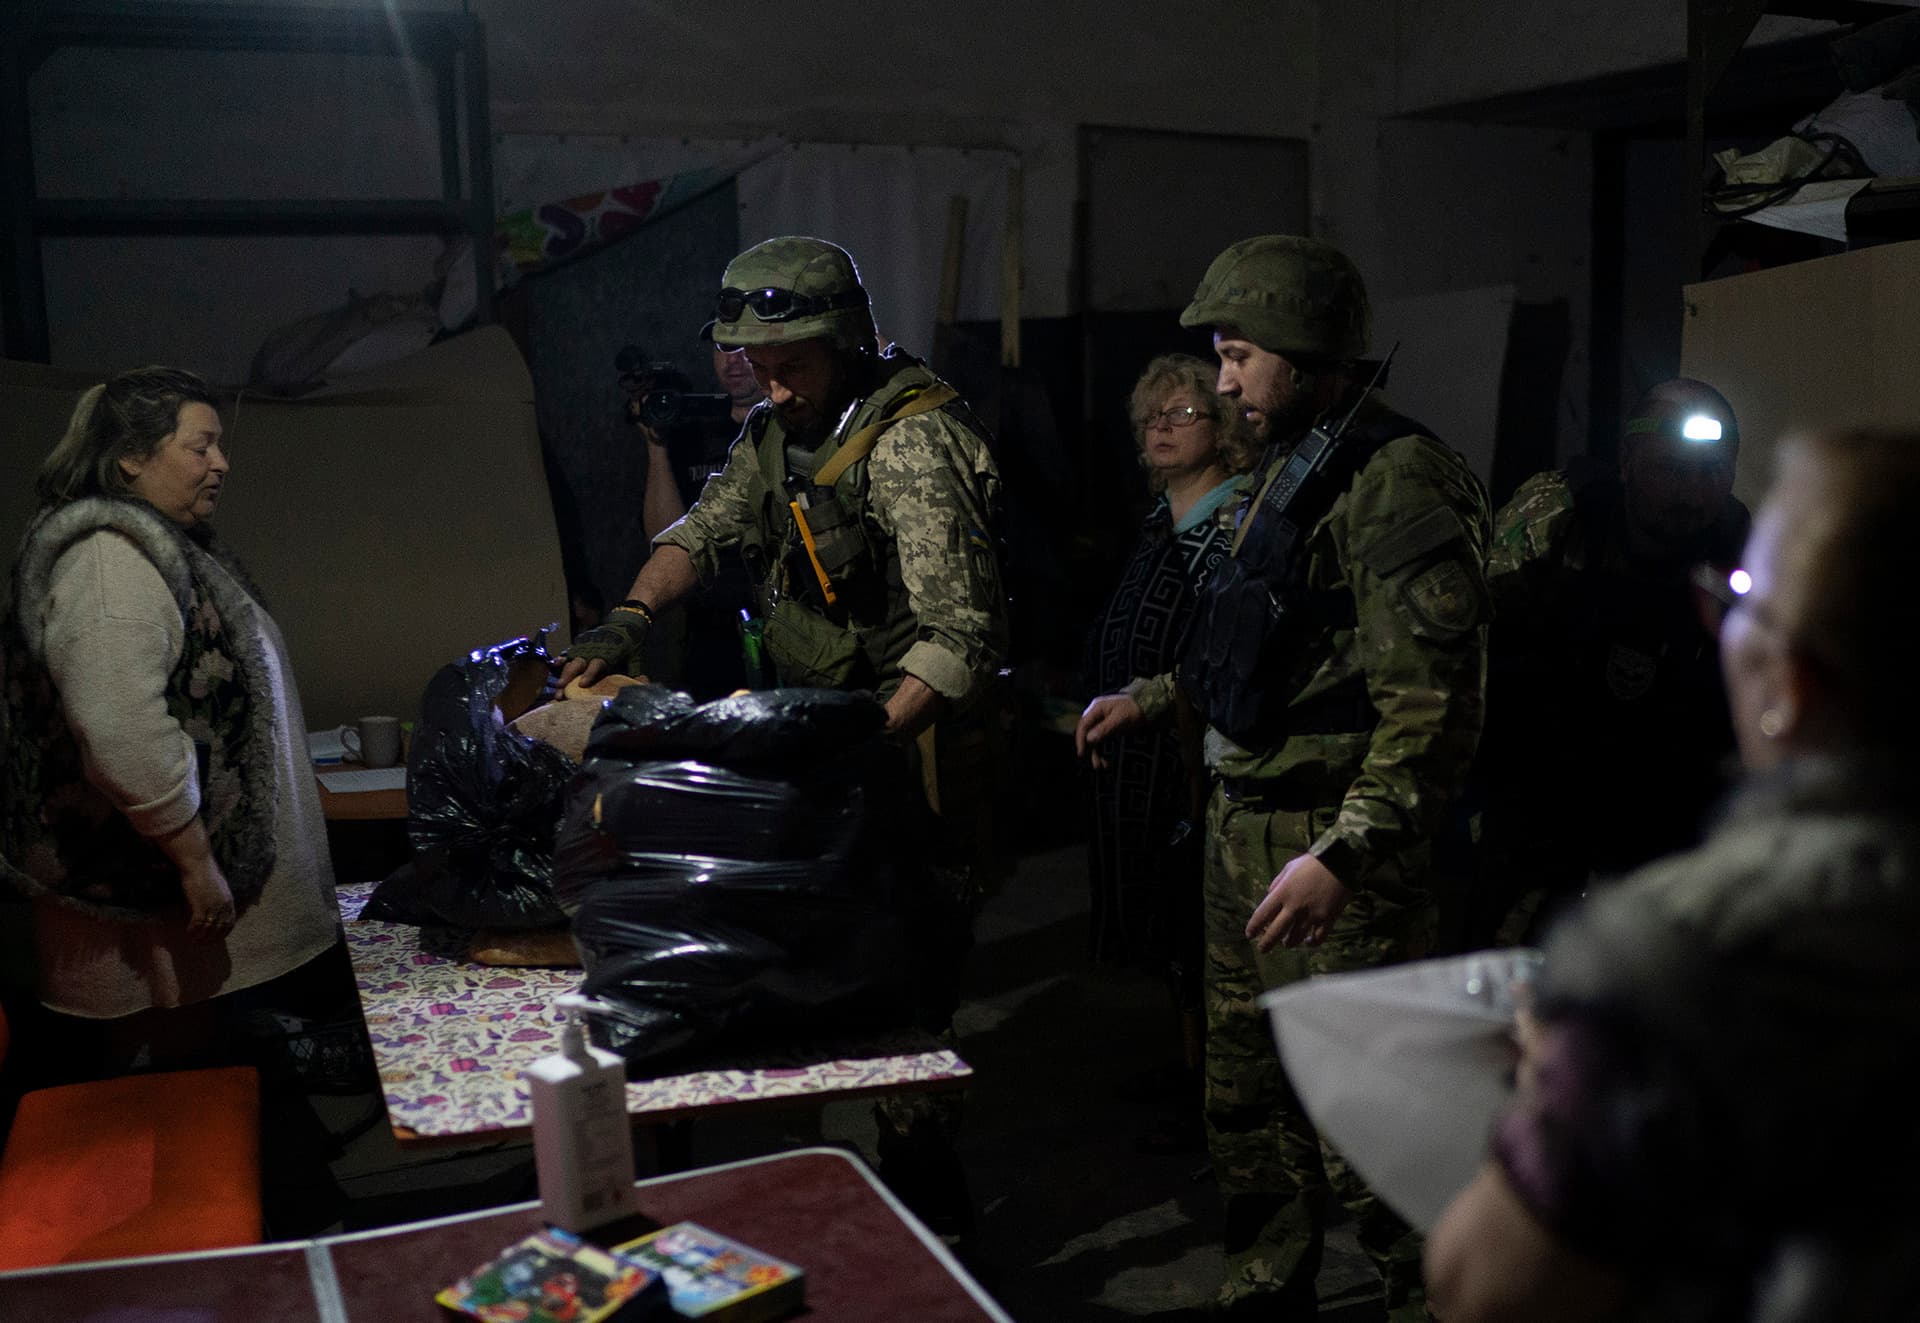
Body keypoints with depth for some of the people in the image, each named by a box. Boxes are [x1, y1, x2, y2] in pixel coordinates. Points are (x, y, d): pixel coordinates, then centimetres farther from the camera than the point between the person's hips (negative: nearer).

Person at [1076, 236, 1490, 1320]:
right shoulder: (1290, 467, 14)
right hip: (1245, 823, 10)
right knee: (1247, 1090, 19)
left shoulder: (1400, 483, -17)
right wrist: (1154, 695, 26)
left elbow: (1432, 704, -24)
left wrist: (1344, 854, -29)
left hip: (1334, 838, -10)